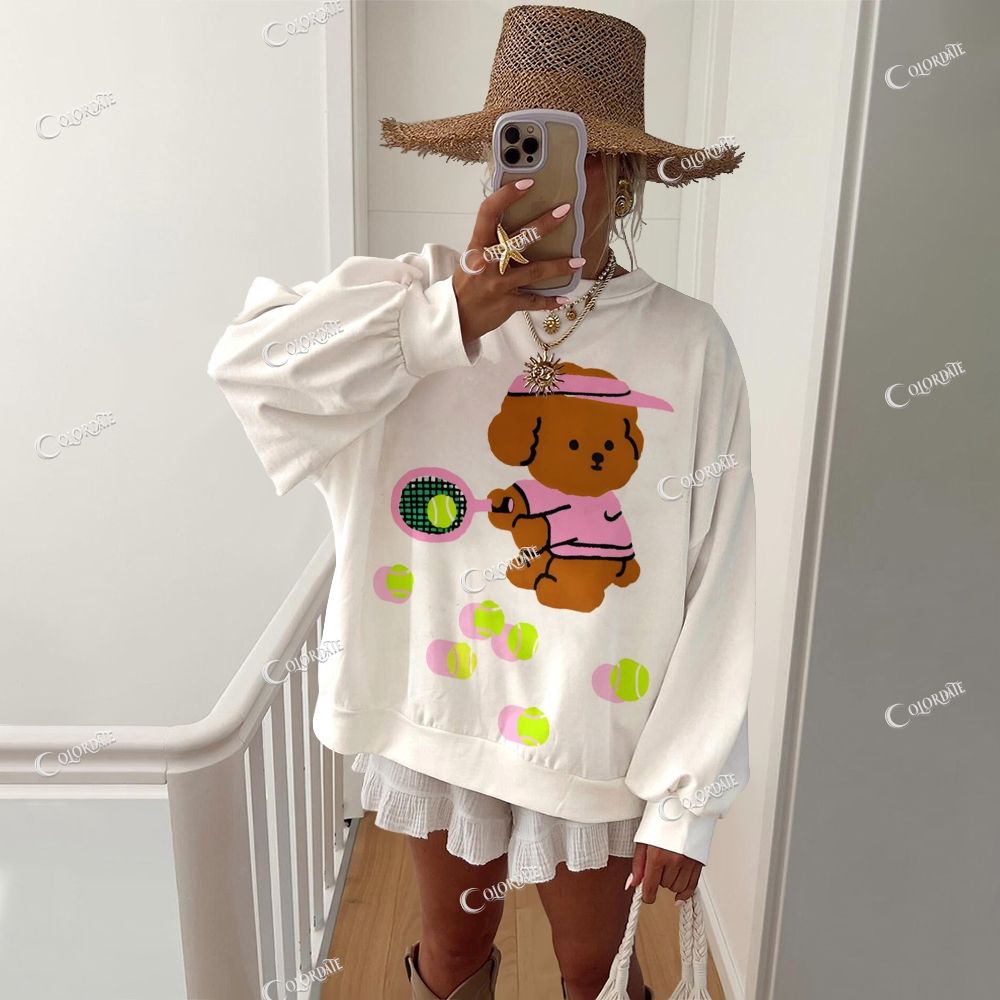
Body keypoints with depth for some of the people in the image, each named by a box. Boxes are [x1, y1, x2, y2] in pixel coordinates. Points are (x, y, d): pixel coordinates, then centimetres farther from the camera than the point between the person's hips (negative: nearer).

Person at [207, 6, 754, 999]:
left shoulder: (688, 344, -13)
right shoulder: (424, 292, -8)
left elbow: (716, 592, -12)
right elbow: (247, 361, -22)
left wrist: (686, 802, -9)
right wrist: (448, 317, -32)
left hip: (597, 737, -1)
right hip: (439, 716, 2)